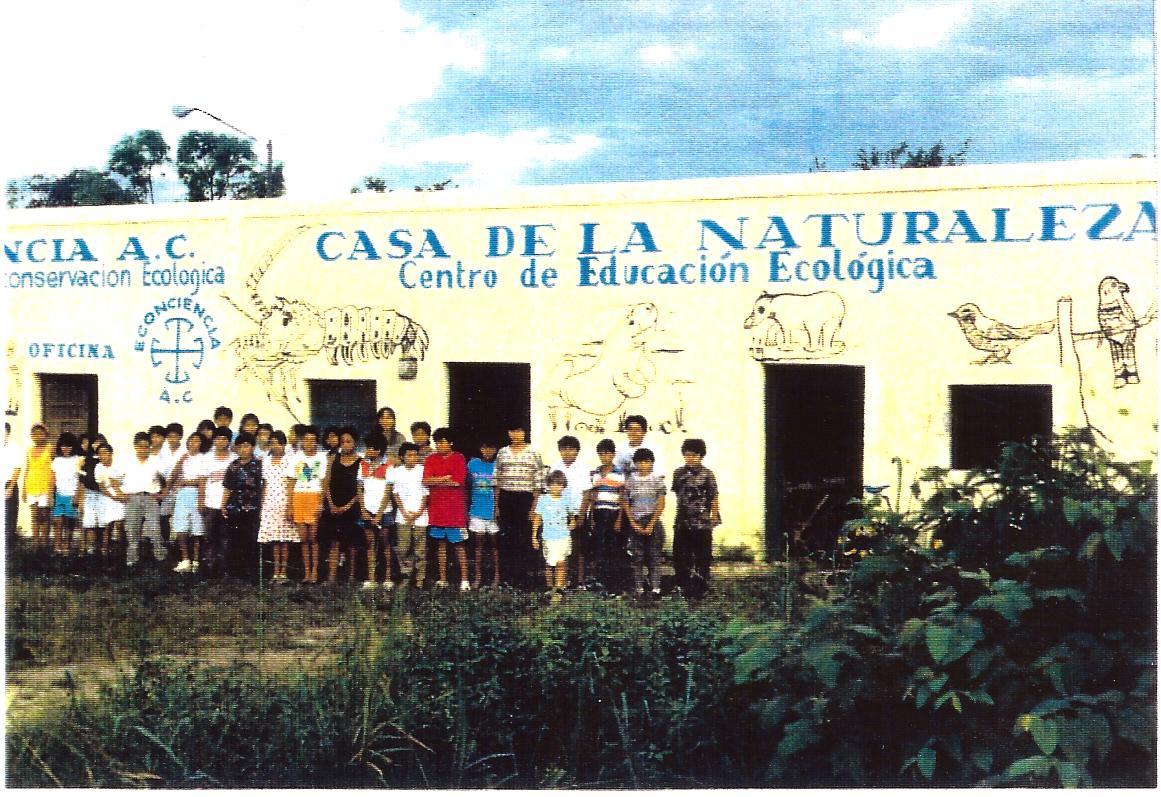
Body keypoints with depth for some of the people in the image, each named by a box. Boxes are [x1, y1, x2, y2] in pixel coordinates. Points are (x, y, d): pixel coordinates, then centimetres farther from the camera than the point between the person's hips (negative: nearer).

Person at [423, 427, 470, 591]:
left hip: (455, 510, -4)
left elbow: (458, 481, -13)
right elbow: (426, 481, -3)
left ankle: (464, 580, 1)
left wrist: (435, 481, -6)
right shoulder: (431, 460, 9)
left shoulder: (458, 459, -1)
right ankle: (442, 579, 16)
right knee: (441, 544, 10)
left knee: (458, 545, -2)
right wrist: (446, 478, -12)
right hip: (436, 509, 4)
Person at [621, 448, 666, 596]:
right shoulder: (630, 481, 5)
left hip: (653, 521, -1)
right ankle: (639, 588, 5)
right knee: (637, 556, 1)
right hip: (636, 523, 1)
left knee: (654, 556, -1)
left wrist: (651, 525, -7)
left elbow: (661, 504, -1)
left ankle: (656, 587, 2)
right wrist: (634, 524, -3)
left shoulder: (658, 480, 2)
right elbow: (625, 504, 5)